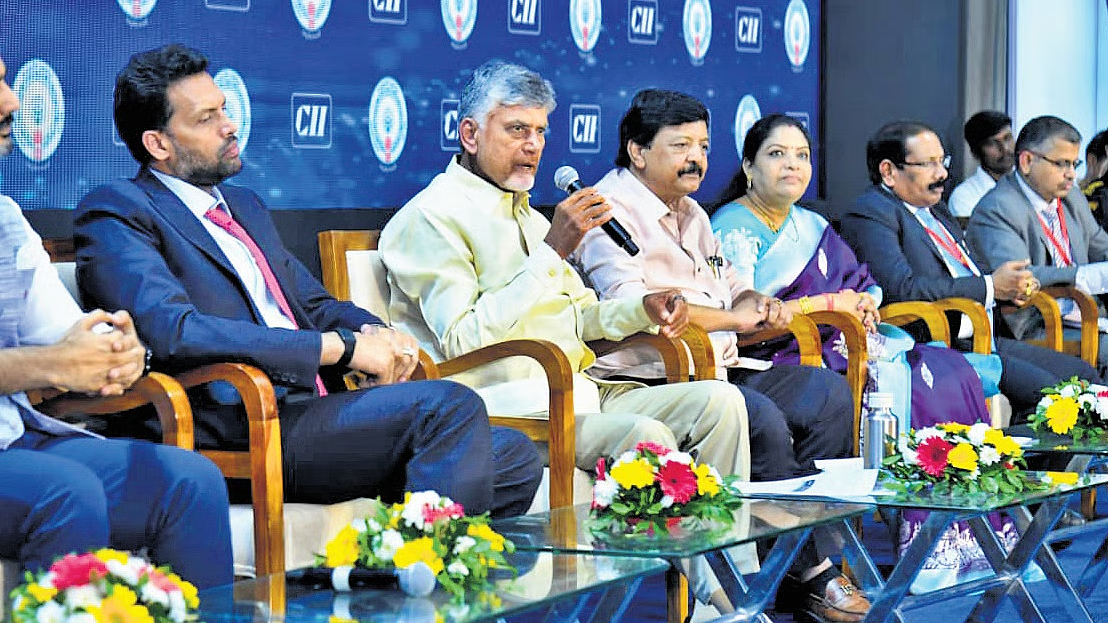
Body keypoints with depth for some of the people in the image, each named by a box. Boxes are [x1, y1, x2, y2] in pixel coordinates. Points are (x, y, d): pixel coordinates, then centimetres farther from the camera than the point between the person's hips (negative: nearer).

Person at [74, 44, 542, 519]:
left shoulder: (244, 206, 26)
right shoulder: (117, 211, -3)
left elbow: (314, 304, 30)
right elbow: (175, 333, -19)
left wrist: (374, 333, 3)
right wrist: (342, 347, -17)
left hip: (314, 413, 9)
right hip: (240, 431, -9)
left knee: (514, 458, -6)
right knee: (450, 405, -26)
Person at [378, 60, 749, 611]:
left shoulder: (526, 215, 24)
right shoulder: (431, 217, -5)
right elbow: (463, 344, -18)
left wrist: (642, 309, 6)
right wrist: (551, 252, -19)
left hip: (576, 392, 9)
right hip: (504, 402, -9)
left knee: (719, 401, -7)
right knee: (644, 435, -30)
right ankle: (715, 599, -19)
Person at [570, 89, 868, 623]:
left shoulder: (691, 214, 24)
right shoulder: (611, 209, -7)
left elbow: (731, 287, 32)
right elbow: (630, 306, -22)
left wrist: (757, 303, 5)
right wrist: (732, 318, -16)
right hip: (651, 380, -10)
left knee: (828, 393, -4)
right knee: (762, 420, -30)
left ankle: (817, 548, -5)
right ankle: (807, 572, -18)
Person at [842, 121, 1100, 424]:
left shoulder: (935, 208, 22)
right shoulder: (870, 214, -8)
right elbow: (902, 289, -22)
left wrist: (1011, 286, 5)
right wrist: (991, 287, -17)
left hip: (984, 339, 10)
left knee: (1083, 375, 2)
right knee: (1041, 388, -25)